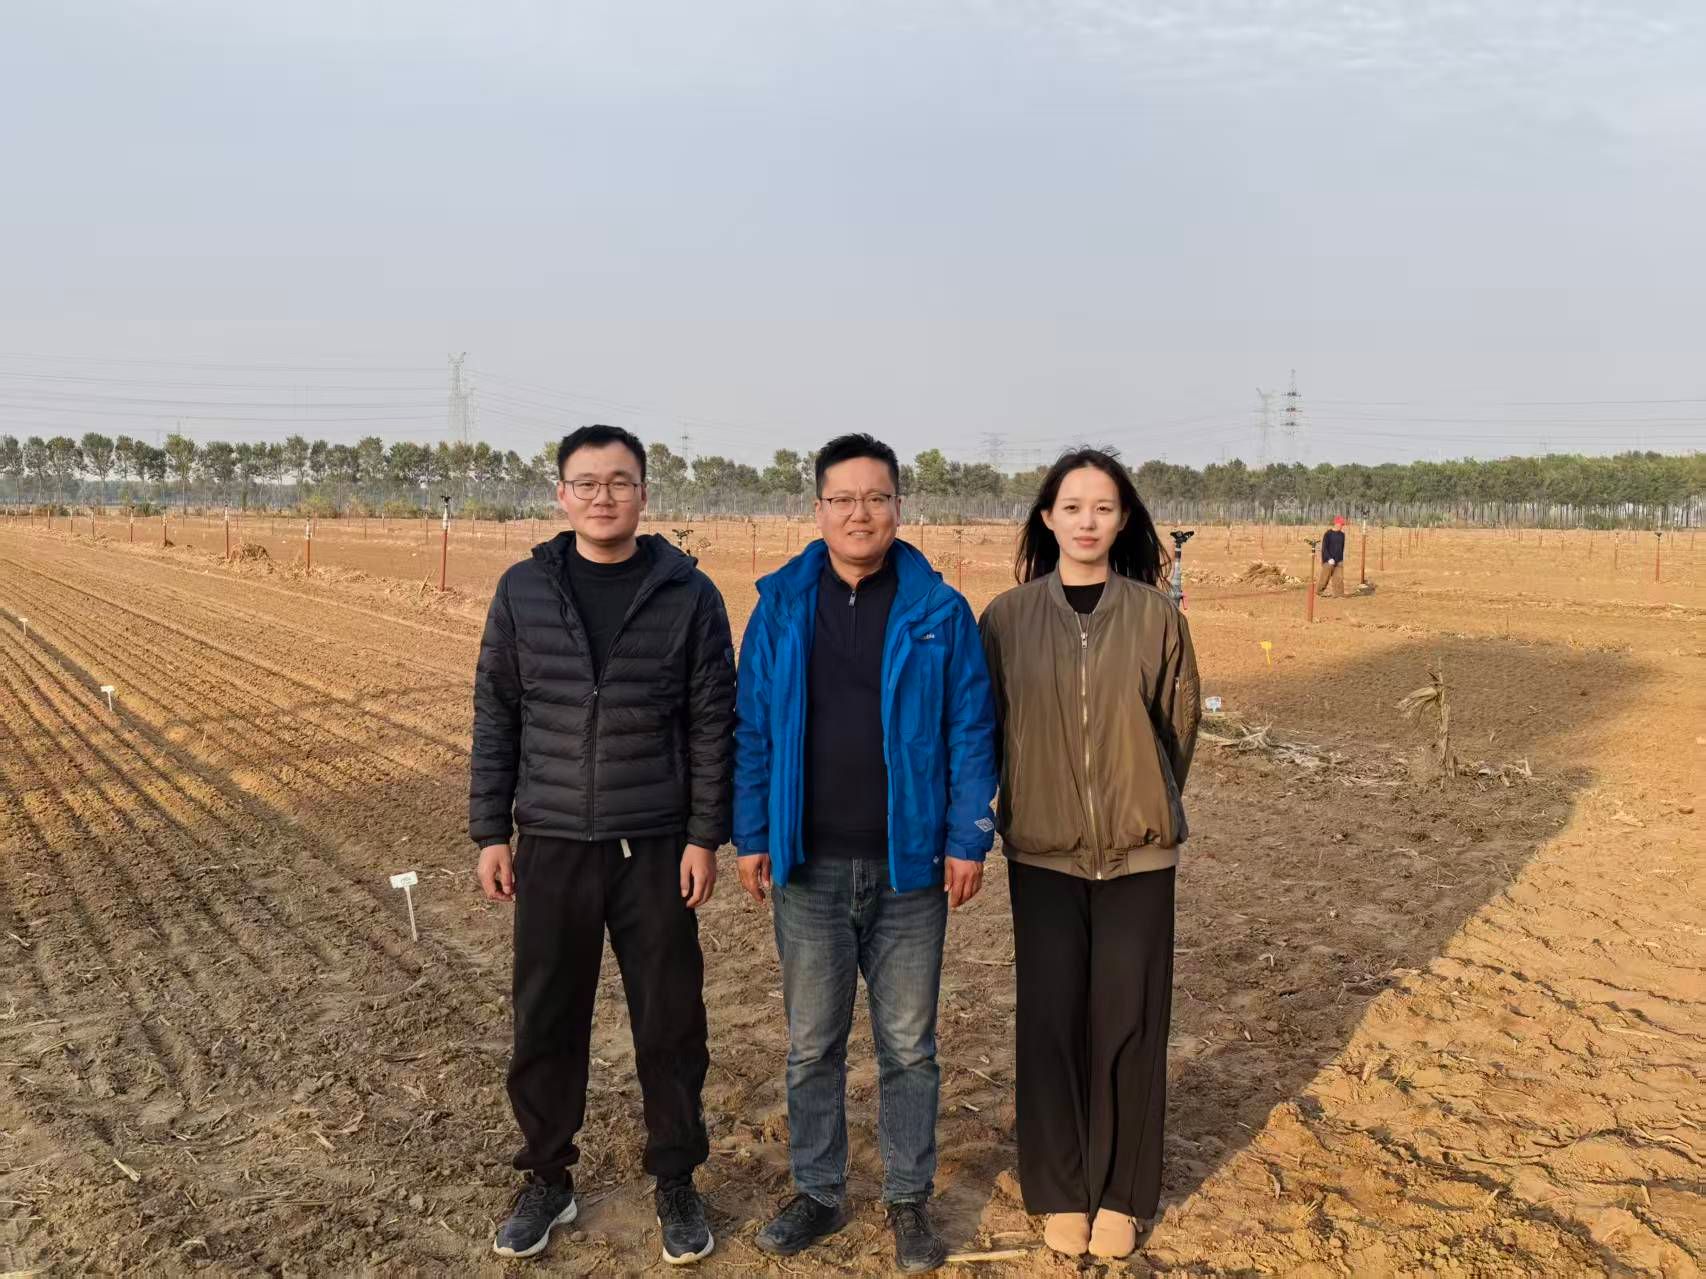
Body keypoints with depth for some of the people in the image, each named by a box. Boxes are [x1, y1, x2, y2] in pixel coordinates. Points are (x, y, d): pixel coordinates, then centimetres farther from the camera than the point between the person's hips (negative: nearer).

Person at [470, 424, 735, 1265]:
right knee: (545, 1025, 10)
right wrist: (491, 832, 2)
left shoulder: (687, 594, -4)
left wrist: (705, 837, -6)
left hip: (657, 849, -1)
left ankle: (676, 1185, 27)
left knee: (670, 1024, 8)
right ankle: (547, 1180, 30)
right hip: (552, 847, 1)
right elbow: (496, 716, 4)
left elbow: (713, 722, -2)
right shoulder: (524, 589, 1)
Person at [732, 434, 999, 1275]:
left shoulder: (939, 610, -4)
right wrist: (752, 837, 0)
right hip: (808, 867, 1)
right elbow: (751, 730, 3)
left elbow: (971, 732, -2)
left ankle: (909, 1199, 28)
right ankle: (818, 1192, 31)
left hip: (910, 866, -1)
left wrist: (967, 840, -7)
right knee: (811, 1044, 14)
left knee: (908, 1045, 12)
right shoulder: (781, 605, 0)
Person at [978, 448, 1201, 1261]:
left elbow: (1181, 722, 8)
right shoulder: (1008, 617, -3)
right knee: (1051, 1019, 6)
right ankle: (1058, 1190, 24)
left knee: (1127, 1021, 6)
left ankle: (1121, 1192, 25)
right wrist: (977, 825, 11)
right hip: (1041, 852, 0)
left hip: (1138, 853, 0)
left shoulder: (1155, 615, -3)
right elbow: (983, 727, 6)